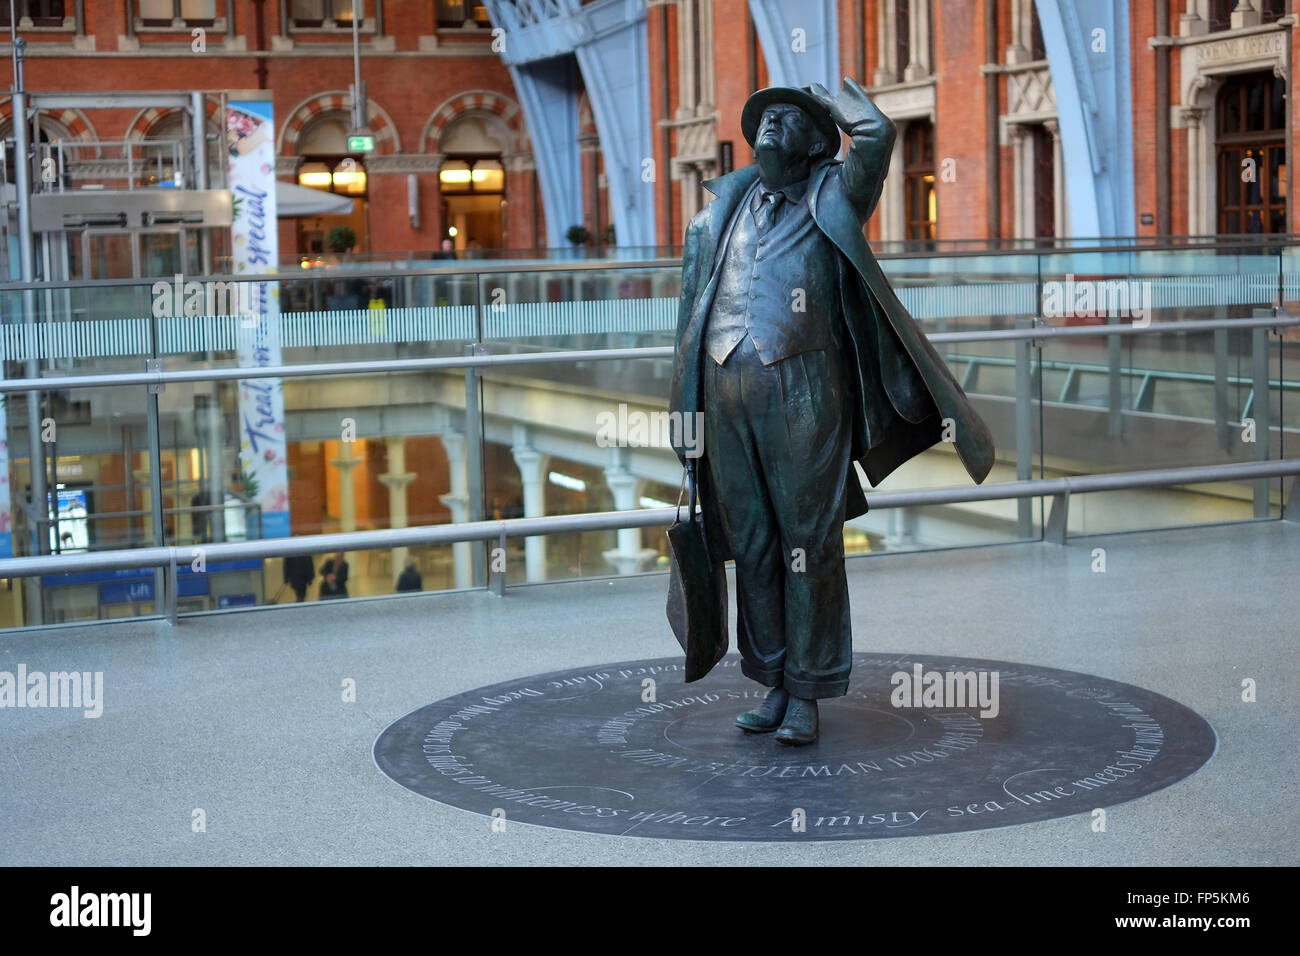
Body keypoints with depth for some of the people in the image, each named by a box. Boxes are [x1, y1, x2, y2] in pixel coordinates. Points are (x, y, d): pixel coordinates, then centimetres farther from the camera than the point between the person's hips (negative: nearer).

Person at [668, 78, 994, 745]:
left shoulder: (832, 197, 7)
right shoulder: (723, 209, 17)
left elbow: (877, 135, -13)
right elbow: (693, 311, 21)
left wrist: (832, 99, 8)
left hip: (803, 390, -4)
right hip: (725, 393, 4)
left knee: (808, 543, 0)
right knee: (751, 544, 9)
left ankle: (807, 696, 7)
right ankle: (773, 685, 19)